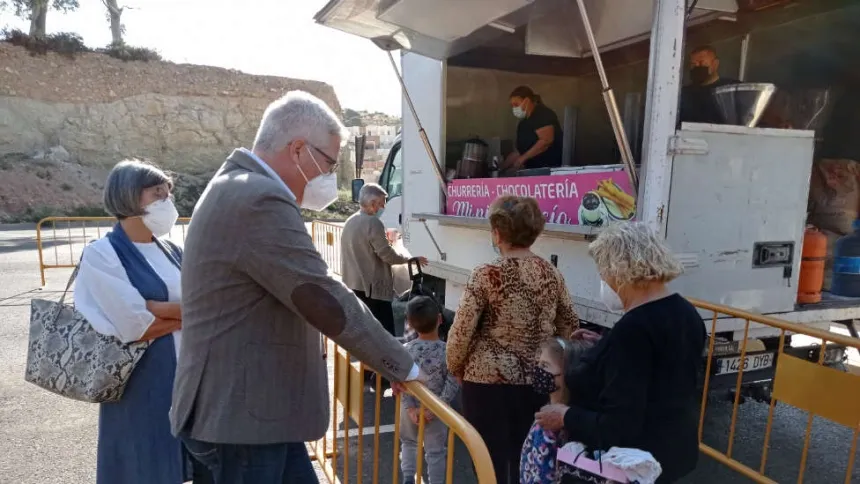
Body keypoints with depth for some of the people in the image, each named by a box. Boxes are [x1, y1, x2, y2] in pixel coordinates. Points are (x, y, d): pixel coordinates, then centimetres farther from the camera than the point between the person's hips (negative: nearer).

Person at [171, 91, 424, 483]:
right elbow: (328, 302, -24)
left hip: (248, 404, 10)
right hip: (239, 413, -10)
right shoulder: (260, 201, -24)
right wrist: (403, 366, -13)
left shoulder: (238, 189, 12)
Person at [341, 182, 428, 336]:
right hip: (372, 288, -9)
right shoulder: (373, 222, -14)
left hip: (352, 286, 9)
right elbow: (387, 255, -15)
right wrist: (410, 259, -1)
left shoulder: (350, 222, 13)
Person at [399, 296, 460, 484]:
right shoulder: (447, 351, -18)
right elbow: (452, 384, -19)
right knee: (436, 451, 12)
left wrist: (410, 408, -11)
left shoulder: (406, 350, -12)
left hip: (411, 407, 3)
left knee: (409, 442, 26)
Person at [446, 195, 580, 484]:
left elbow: (461, 332, -13)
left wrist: (455, 369, 4)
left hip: (489, 381, -4)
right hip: (537, 384, 5)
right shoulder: (552, 275, -1)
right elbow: (570, 329, 9)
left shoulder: (487, 275, -15)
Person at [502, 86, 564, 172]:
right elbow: (521, 150, 20)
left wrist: (523, 158, -20)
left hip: (550, 168, -8)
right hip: (535, 169, 8)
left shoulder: (543, 114, -8)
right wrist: (502, 168, 13)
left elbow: (546, 140, -21)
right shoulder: (524, 122, 18)